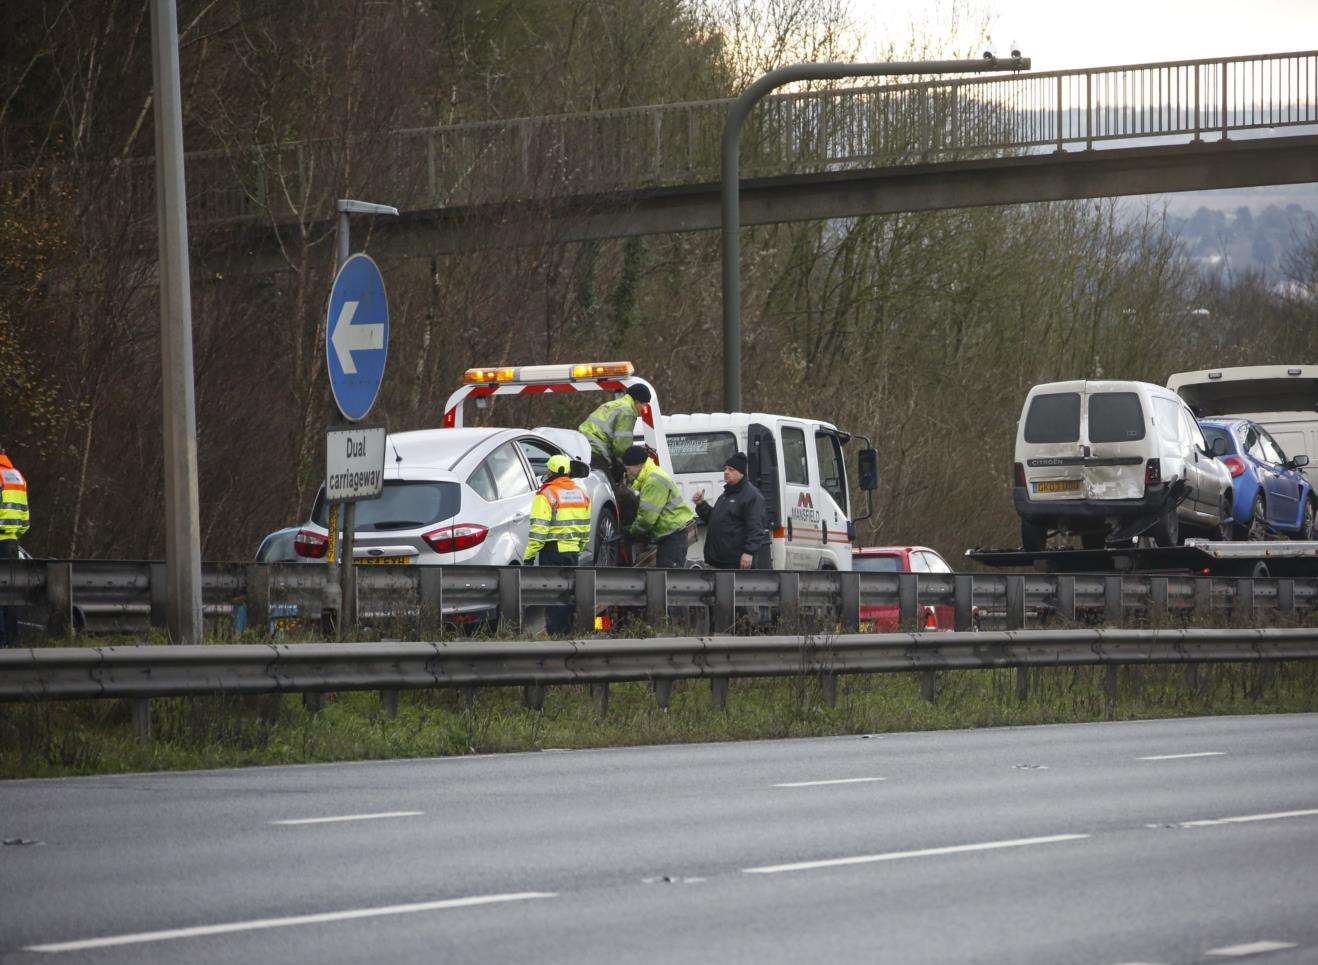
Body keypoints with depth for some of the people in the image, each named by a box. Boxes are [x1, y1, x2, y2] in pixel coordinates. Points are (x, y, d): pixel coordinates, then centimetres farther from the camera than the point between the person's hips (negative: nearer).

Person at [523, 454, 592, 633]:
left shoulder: (547, 494, -11)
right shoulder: (580, 494, 12)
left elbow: (539, 529, -16)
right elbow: (585, 527, 19)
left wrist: (530, 554, -11)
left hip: (553, 551, -7)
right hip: (573, 551, 7)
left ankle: (555, 630, -7)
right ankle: (567, 629, 17)